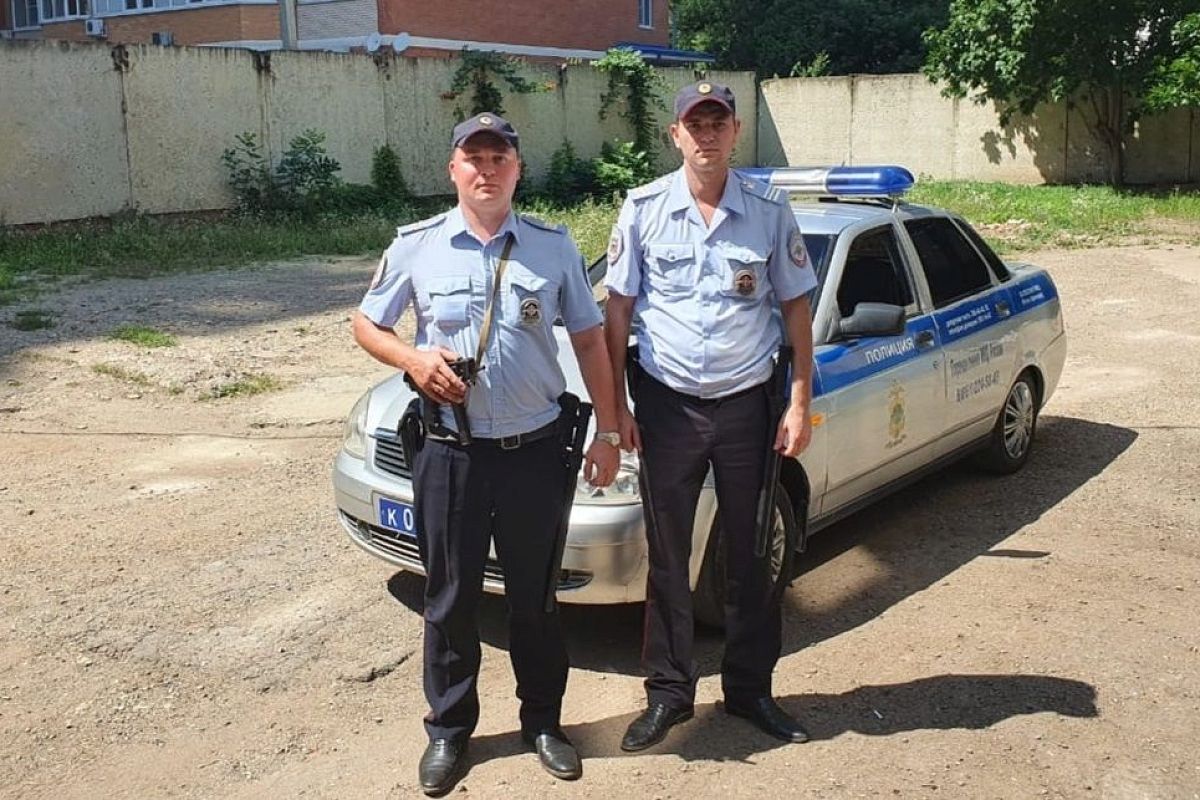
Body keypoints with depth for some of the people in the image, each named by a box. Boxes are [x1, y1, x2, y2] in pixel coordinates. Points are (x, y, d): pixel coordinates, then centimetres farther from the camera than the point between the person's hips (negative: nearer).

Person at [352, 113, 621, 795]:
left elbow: (590, 339, 6)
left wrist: (607, 432, 1)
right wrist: (412, 358, -12)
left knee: (535, 596, 13)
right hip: (450, 453, 0)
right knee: (451, 599, 9)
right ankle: (449, 730, 27)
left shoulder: (554, 246, 2)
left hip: (535, 450, 0)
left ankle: (544, 721, 31)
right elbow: (367, 324, 9)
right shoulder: (417, 245, 1)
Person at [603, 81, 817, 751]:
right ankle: (669, 691, 22)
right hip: (668, 403, 0)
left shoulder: (771, 211, 0)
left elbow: (797, 307, 5)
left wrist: (801, 404, -1)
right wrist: (616, 408, -1)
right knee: (667, 555, 7)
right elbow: (618, 310, 3)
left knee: (752, 553, 10)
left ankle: (751, 688, 26)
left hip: (746, 402, 1)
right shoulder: (644, 209, -1)